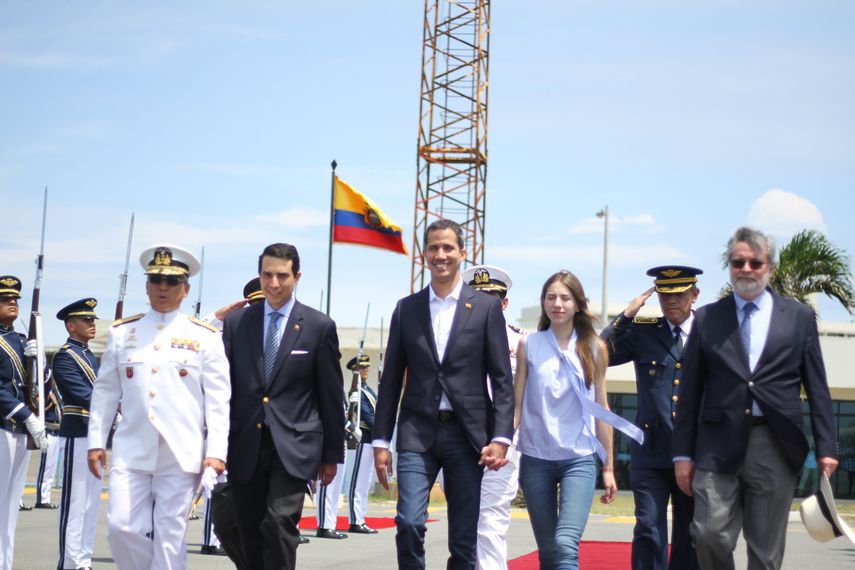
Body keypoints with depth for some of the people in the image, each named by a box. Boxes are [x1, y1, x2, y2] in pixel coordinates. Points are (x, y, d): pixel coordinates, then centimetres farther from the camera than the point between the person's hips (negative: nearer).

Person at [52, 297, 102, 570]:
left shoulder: (90, 356, 17)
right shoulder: (64, 356, -10)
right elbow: (82, 395, -19)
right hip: (77, 434, -9)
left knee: (91, 503, 12)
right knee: (74, 502, -5)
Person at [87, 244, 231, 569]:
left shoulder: (206, 338, 2)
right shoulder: (121, 333, 9)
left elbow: (218, 400, -1)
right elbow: (105, 392, 12)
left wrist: (216, 452, -9)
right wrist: (96, 442, 7)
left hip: (182, 455, -2)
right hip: (131, 451, 2)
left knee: (170, 536, 1)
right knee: (121, 527, -3)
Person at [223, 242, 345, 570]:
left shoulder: (319, 327, 1)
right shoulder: (236, 323, 8)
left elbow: (332, 395, 4)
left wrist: (332, 454, 5)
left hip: (293, 446, -3)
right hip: (246, 448, 3)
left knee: (279, 524, -17)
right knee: (251, 535, 9)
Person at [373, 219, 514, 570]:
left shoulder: (486, 307, 4)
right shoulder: (406, 308, 9)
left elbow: (502, 380, 1)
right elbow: (391, 380, 10)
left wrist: (501, 438, -9)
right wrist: (381, 441, 5)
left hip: (467, 434, -1)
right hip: (417, 433, 1)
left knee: (464, 538, 3)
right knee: (409, 523, -14)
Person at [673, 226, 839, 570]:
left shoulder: (799, 317, 8)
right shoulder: (706, 318, 8)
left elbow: (817, 388, 8)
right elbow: (690, 390, 8)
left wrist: (826, 448, 1)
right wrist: (683, 452, 4)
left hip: (776, 447, 0)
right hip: (719, 446, 0)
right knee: (710, 535, -10)